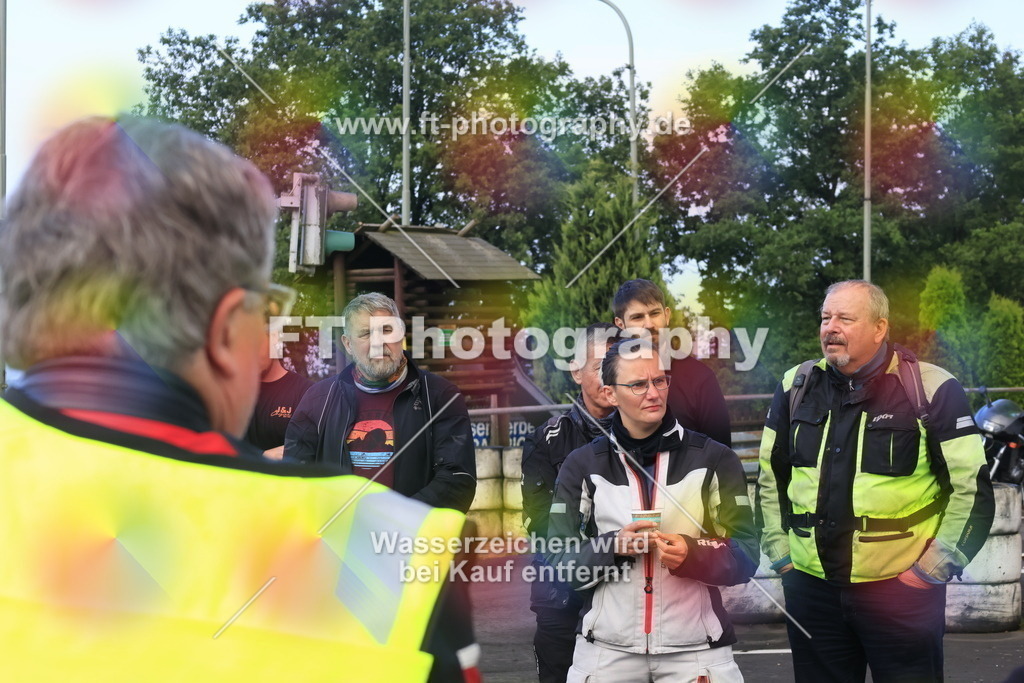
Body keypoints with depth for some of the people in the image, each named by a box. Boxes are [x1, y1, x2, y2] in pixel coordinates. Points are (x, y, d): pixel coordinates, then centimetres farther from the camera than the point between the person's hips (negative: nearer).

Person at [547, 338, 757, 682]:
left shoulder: (714, 459, 0)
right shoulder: (582, 465, 3)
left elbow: (745, 556, -4)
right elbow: (560, 562, -1)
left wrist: (692, 554, -22)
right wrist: (613, 547, -18)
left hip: (696, 649, -1)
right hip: (607, 650, 1)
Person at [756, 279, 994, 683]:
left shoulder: (931, 391, -7)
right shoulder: (797, 388, 7)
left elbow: (972, 489, -6)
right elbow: (770, 477, 17)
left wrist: (934, 570, -7)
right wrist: (780, 553, 12)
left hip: (902, 590, -4)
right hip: (811, 586, 4)